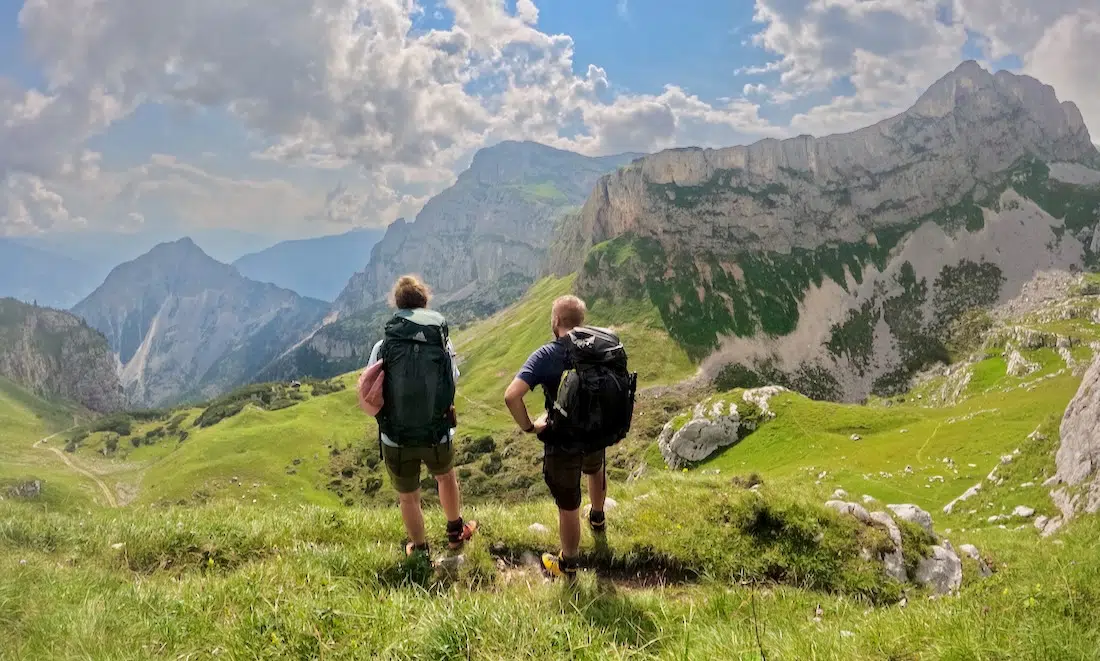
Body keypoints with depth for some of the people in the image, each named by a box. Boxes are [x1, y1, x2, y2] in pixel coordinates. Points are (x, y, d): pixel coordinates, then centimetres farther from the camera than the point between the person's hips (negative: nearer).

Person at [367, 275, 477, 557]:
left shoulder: (383, 347, -13)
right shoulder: (443, 344, -11)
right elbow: (453, 382, -2)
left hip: (396, 441, -1)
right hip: (439, 437, 1)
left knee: (408, 496, 22)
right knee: (446, 476, 32)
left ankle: (419, 550, 40)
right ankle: (455, 532, 50)